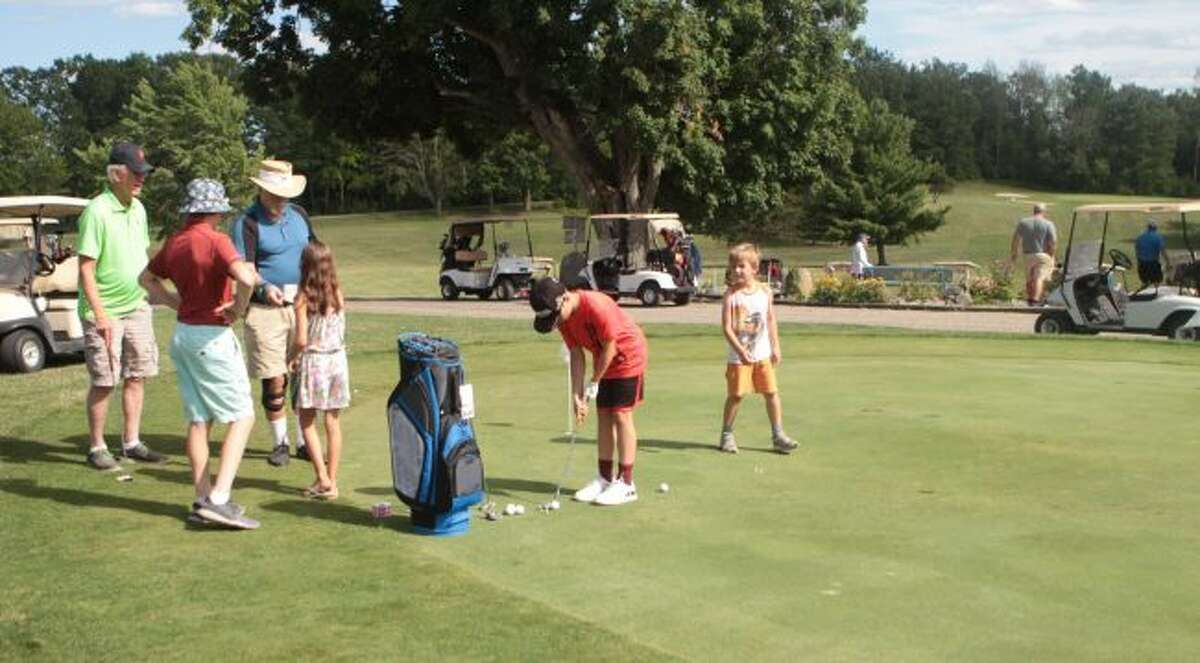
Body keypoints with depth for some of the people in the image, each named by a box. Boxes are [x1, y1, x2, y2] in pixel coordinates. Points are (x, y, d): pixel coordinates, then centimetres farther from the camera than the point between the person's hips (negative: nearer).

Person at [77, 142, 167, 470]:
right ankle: (96, 448, 14)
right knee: (103, 382, 0)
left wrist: (148, 292, 16)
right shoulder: (97, 211, -16)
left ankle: (132, 443, 20)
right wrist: (100, 314, -21)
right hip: (105, 313, -7)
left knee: (136, 376, 10)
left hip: (137, 307, 7)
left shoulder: (137, 208, 8)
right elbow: (85, 268, -17)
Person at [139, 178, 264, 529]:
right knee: (242, 417, -2)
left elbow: (147, 278, 24)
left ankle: (203, 499, 18)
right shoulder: (215, 241, -15)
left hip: (182, 334, 8)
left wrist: (178, 303, 15)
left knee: (198, 419, 13)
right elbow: (246, 278, -31)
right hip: (212, 336, -8)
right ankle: (218, 499, -11)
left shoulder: (174, 242, 8)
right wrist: (239, 306, -13)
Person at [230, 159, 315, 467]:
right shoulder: (247, 223, -6)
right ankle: (280, 442, 14)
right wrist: (263, 288, -31)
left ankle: (303, 441, 18)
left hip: (302, 306, 5)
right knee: (274, 381, -1)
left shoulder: (299, 214, 12)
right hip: (266, 311, -5)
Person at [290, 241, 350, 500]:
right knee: (333, 422, 9)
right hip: (337, 359, 4)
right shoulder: (338, 295, 1)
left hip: (312, 362, -4)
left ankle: (322, 478, -2)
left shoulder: (304, 298, -12)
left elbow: (301, 340, -15)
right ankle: (332, 482, 13)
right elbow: (341, 332, 7)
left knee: (307, 423, 8)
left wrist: (291, 358, 3)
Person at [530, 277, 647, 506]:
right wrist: (577, 395, -10)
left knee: (621, 416, -8)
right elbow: (576, 355, -4)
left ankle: (626, 483, -3)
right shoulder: (564, 317, -8)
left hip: (628, 356, -7)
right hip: (604, 360, 8)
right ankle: (604, 478, 16)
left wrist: (594, 383, -16)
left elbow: (610, 347, -24)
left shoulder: (596, 306, -32)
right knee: (603, 416, 8)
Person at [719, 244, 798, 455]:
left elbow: (771, 321, 10)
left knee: (772, 392, 3)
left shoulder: (765, 291, 0)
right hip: (739, 356, -3)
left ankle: (778, 435, 13)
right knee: (735, 395, 3)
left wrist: (776, 347, 7)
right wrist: (740, 350, -25)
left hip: (763, 354, 3)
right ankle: (726, 435, 18)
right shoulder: (731, 294, -11)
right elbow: (727, 327, -15)